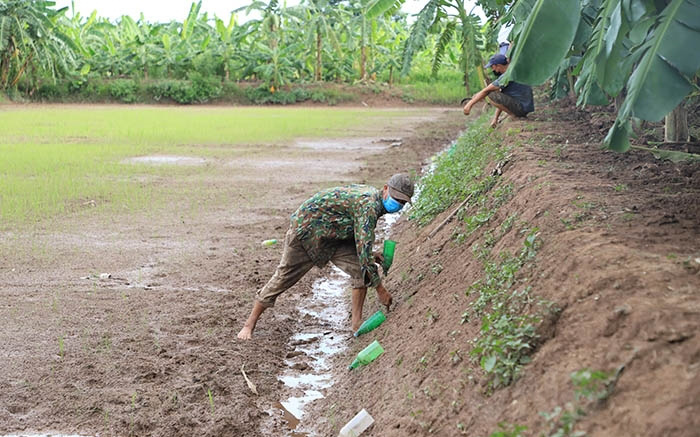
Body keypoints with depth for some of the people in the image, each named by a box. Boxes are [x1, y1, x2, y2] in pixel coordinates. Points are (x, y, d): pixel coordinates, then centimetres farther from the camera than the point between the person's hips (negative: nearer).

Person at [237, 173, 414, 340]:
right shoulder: (368, 205, -30)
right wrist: (380, 289, -26)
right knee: (283, 278, 1)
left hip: (332, 236, 9)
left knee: (361, 269, -7)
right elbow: (364, 249, -32)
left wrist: (368, 255, 4)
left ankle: (357, 323, 3)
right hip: (305, 231, -8)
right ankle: (249, 324, 17)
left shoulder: (370, 196, 0)